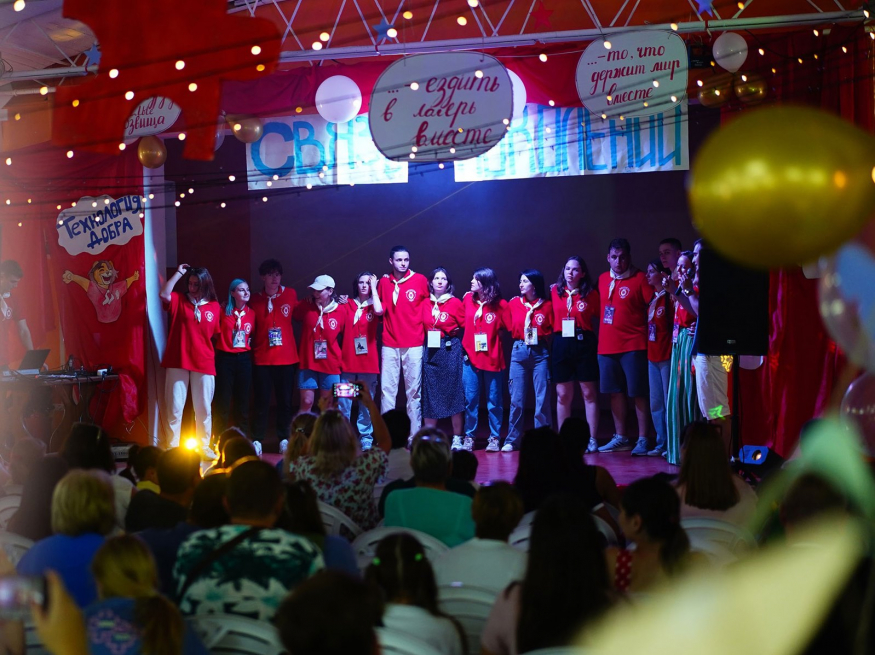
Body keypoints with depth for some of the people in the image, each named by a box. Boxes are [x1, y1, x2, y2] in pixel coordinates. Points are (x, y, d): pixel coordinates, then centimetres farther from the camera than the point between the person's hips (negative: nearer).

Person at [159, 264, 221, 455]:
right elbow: (164, 294, -17)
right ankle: (173, 448, 3)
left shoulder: (214, 306, 7)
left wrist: (213, 357, 12)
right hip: (178, 362, -1)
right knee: (174, 408, -2)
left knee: (203, 409, 9)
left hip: (204, 364, 2)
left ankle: (204, 447, 18)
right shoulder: (179, 300, 3)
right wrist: (179, 273, -10)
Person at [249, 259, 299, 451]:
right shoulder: (255, 300, -1)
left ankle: (284, 439, 19)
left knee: (285, 400, 8)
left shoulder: (290, 295, 1)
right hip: (262, 358, -1)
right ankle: (257, 440, 8)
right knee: (261, 401, 0)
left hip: (286, 357, 1)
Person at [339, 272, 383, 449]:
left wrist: (374, 287, -10)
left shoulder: (374, 305, 7)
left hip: (368, 361, -1)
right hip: (348, 361, 1)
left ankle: (366, 438, 11)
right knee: (343, 402, -2)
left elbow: (379, 311, -18)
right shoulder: (347, 305, 9)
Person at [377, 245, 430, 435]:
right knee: (387, 388, -1)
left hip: (414, 344, -1)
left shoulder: (420, 280, 0)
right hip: (390, 345, 2)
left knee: (414, 390, 1)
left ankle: (414, 434, 5)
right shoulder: (383, 282, 6)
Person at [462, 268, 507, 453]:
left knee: (494, 400, 4)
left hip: (492, 359, -3)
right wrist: (465, 347, 9)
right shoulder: (468, 300, 3)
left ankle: (494, 438, 12)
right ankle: (469, 437, 14)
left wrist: (493, 336, -4)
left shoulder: (500, 305, -6)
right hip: (470, 357, 3)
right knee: (470, 399, 5)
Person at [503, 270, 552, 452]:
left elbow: (553, 330, 3)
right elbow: (509, 327, 15)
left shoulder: (547, 305, 1)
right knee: (516, 399, 2)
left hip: (540, 353, -1)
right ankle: (511, 440, 9)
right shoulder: (513, 304, 6)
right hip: (519, 352, 1)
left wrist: (539, 335, -7)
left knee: (542, 398, -2)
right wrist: (522, 336, 5)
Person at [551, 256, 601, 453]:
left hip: (584, 344, -2)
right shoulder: (555, 291, 6)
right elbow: (552, 317, 16)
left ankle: (592, 440, 5)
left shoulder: (591, 294, -1)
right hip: (561, 345, 2)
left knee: (589, 393, 1)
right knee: (563, 395, 6)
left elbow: (600, 317, 1)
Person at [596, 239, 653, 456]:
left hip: (633, 346, -6)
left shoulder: (639, 279, -5)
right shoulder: (603, 279, 12)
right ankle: (620, 438, 21)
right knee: (615, 392, 11)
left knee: (638, 393, -3)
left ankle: (642, 440, 0)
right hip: (607, 346, 6)